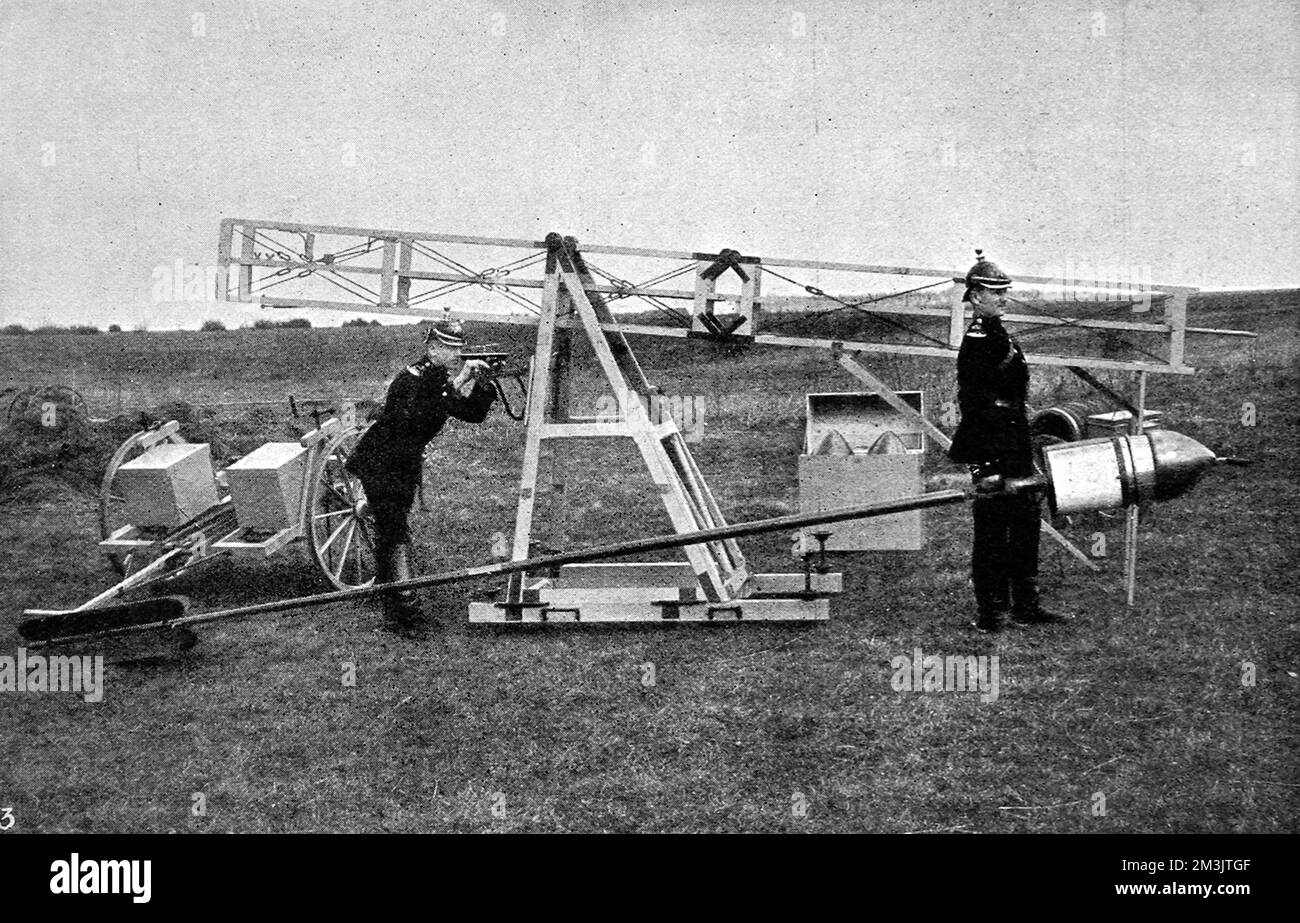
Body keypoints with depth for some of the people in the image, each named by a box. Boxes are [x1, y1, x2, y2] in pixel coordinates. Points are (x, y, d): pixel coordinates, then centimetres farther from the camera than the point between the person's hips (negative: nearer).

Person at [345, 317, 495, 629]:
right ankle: (402, 607, -23)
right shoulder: (412, 378, -20)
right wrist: (456, 383, -38)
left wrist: (481, 385, -16)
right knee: (395, 532, -16)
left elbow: (474, 415, 1)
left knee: (391, 529, 19)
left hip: (405, 465, 8)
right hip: (378, 463, -8)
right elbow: (416, 416, -37)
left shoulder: (444, 381, 5)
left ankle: (385, 589, 33)